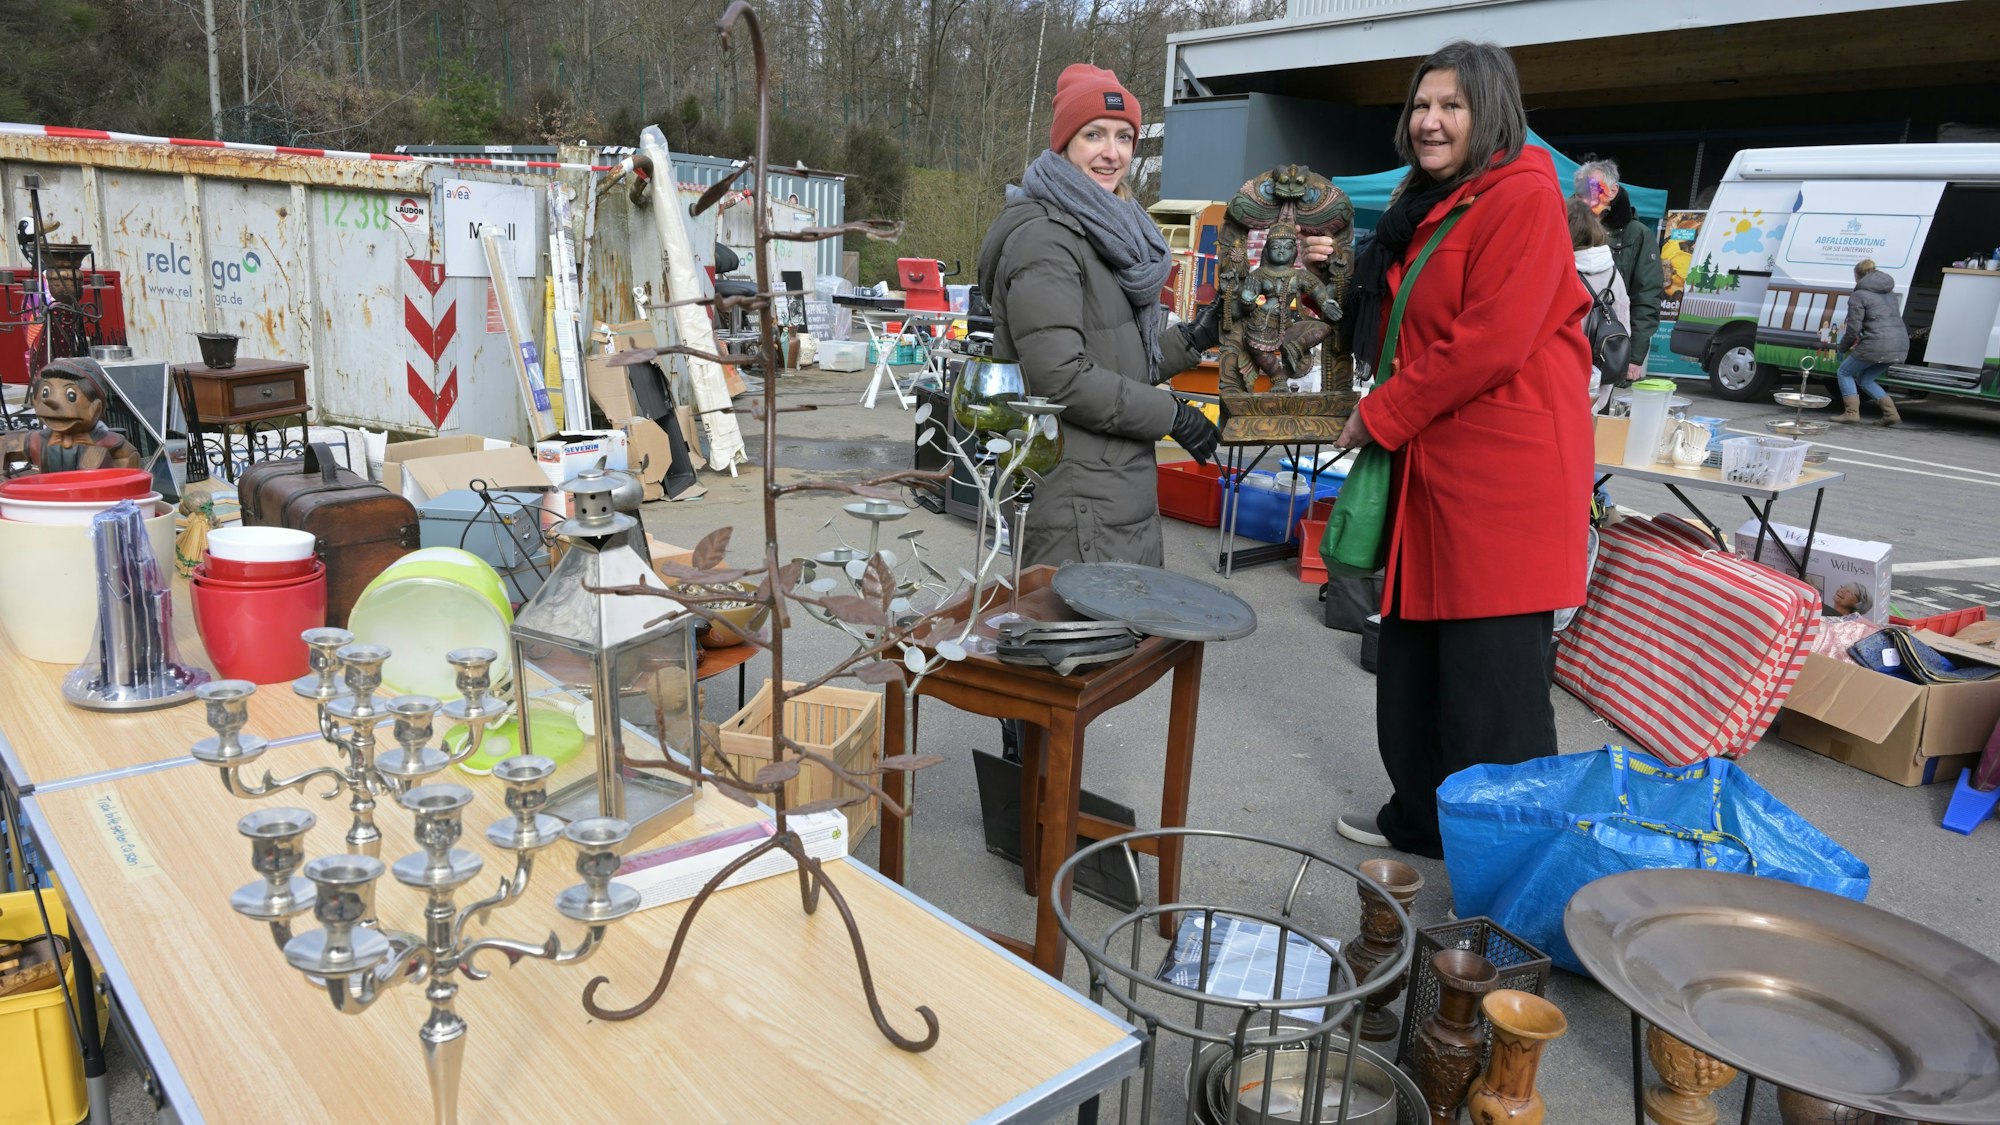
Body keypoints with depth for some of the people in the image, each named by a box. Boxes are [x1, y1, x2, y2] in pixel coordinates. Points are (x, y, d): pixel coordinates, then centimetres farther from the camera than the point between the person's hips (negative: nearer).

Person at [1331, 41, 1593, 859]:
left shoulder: (1523, 198, -11)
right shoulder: (1427, 207, 18)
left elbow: (1489, 343, -19)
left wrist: (1378, 419, -11)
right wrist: (1384, 416, 10)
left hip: (1502, 472, -9)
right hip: (1431, 463, 9)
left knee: (1492, 678, -4)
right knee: (1413, 662, 15)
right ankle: (1420, 819, 31)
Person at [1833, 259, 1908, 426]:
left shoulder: (1859, 295, -4)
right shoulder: (1889, 293, 21)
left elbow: (1853, 328, -9)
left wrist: (1843, 347, 8)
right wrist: (1860, 339, 26)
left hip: (1877, 345, -8)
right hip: (1900, 345, 8)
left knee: (1844, 373, 13)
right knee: (1865, 379, 22)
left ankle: (1851, 412, 1)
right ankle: (1890, 412, 10)